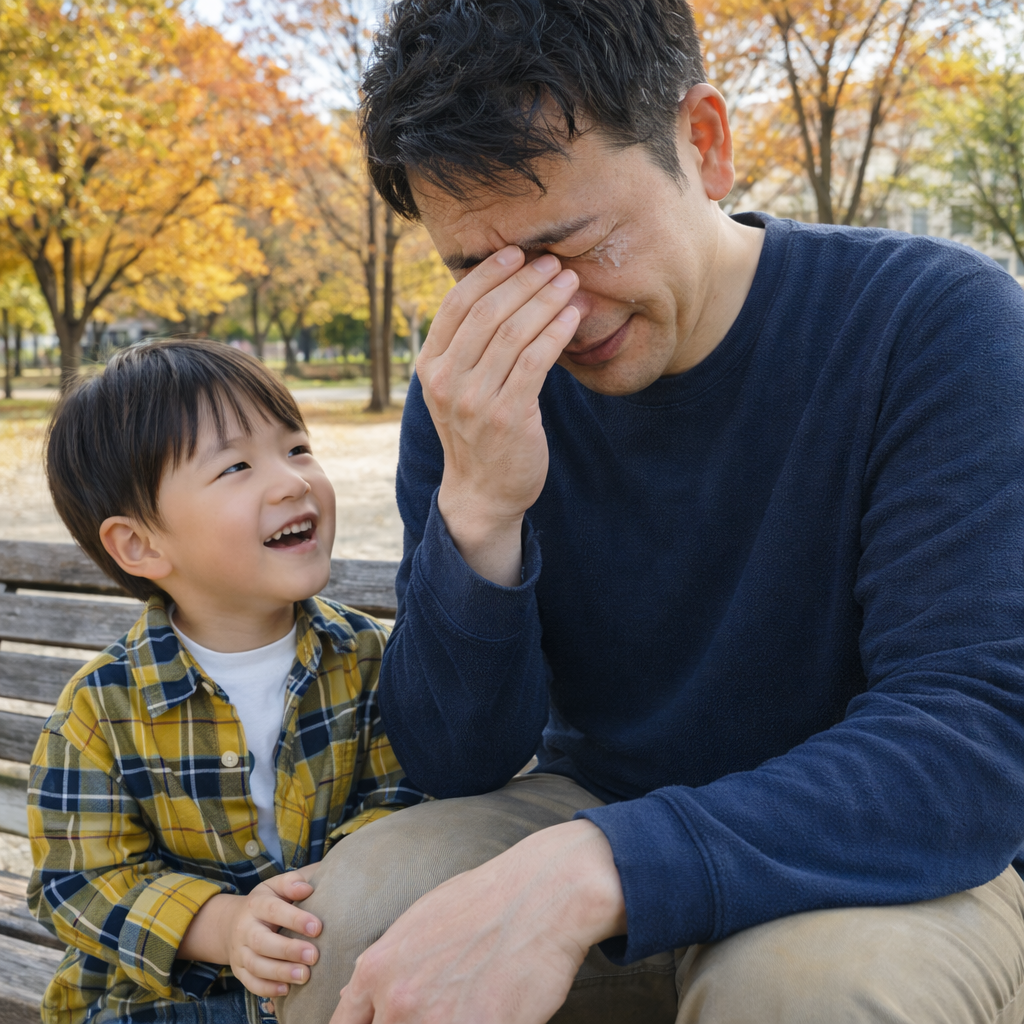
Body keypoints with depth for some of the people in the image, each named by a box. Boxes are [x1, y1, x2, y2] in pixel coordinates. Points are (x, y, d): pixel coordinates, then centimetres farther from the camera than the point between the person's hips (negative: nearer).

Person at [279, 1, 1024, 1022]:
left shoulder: (934, 322, -18)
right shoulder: (478, 389, -7)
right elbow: (454, 763, -9)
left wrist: (583, 873, -39)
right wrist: (476, 510, -28)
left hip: (884, 868, -2)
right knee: (352, 909, -24)